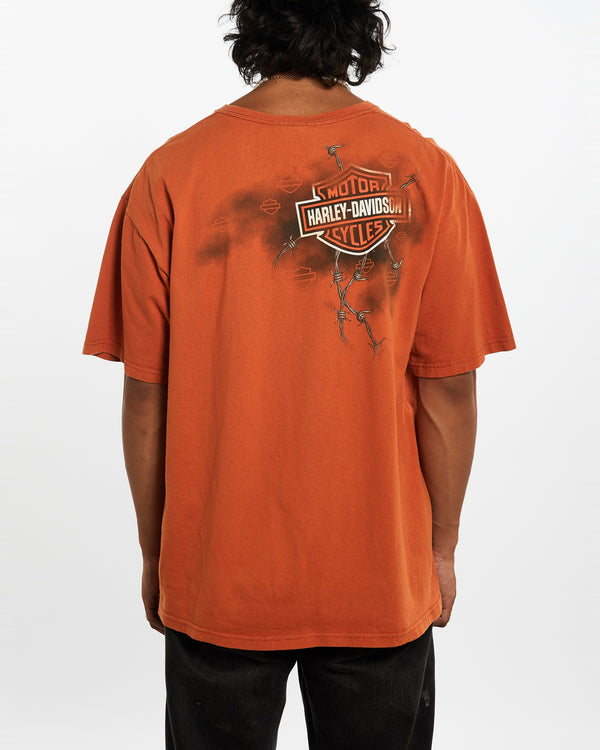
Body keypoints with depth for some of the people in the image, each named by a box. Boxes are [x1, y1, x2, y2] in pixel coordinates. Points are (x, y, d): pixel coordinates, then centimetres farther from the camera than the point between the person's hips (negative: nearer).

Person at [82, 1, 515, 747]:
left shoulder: (170, 175, -10)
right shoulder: (425, 172, -10)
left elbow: (146, 396, -6)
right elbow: (449, 390, -7)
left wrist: (154, 553, 7)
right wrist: (441, 546, 7)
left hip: (217, 578, 1)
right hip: (382, 576, 0)